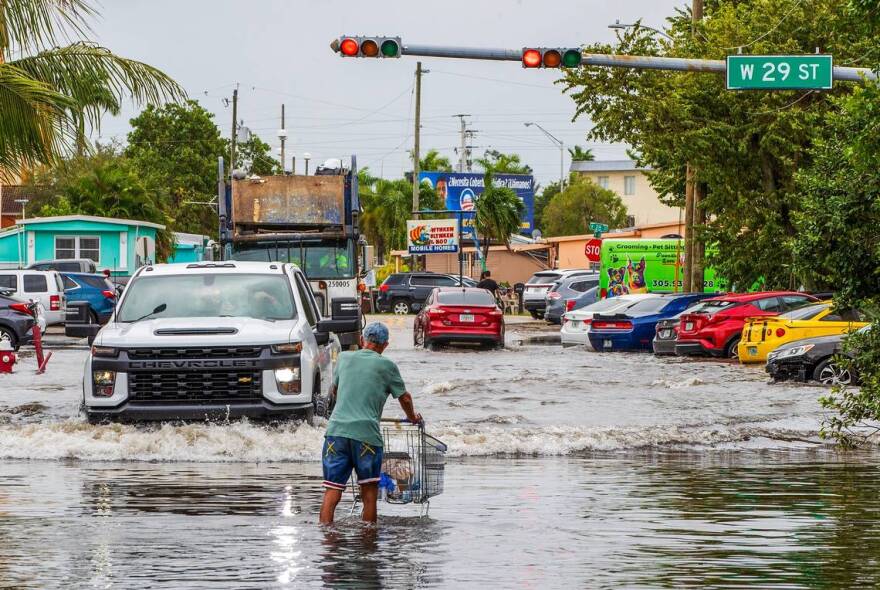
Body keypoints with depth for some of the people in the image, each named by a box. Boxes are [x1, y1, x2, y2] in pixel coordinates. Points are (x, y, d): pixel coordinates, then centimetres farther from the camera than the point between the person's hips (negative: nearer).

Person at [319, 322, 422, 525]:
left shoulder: (345, 358, 17)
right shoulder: (386, 365, 7)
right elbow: (404, 398, 16)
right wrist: (413, 417, 36)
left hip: (336, 430, 3)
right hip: (366, 432, -3)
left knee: (332, 492, -1)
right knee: (369, 492, 6)